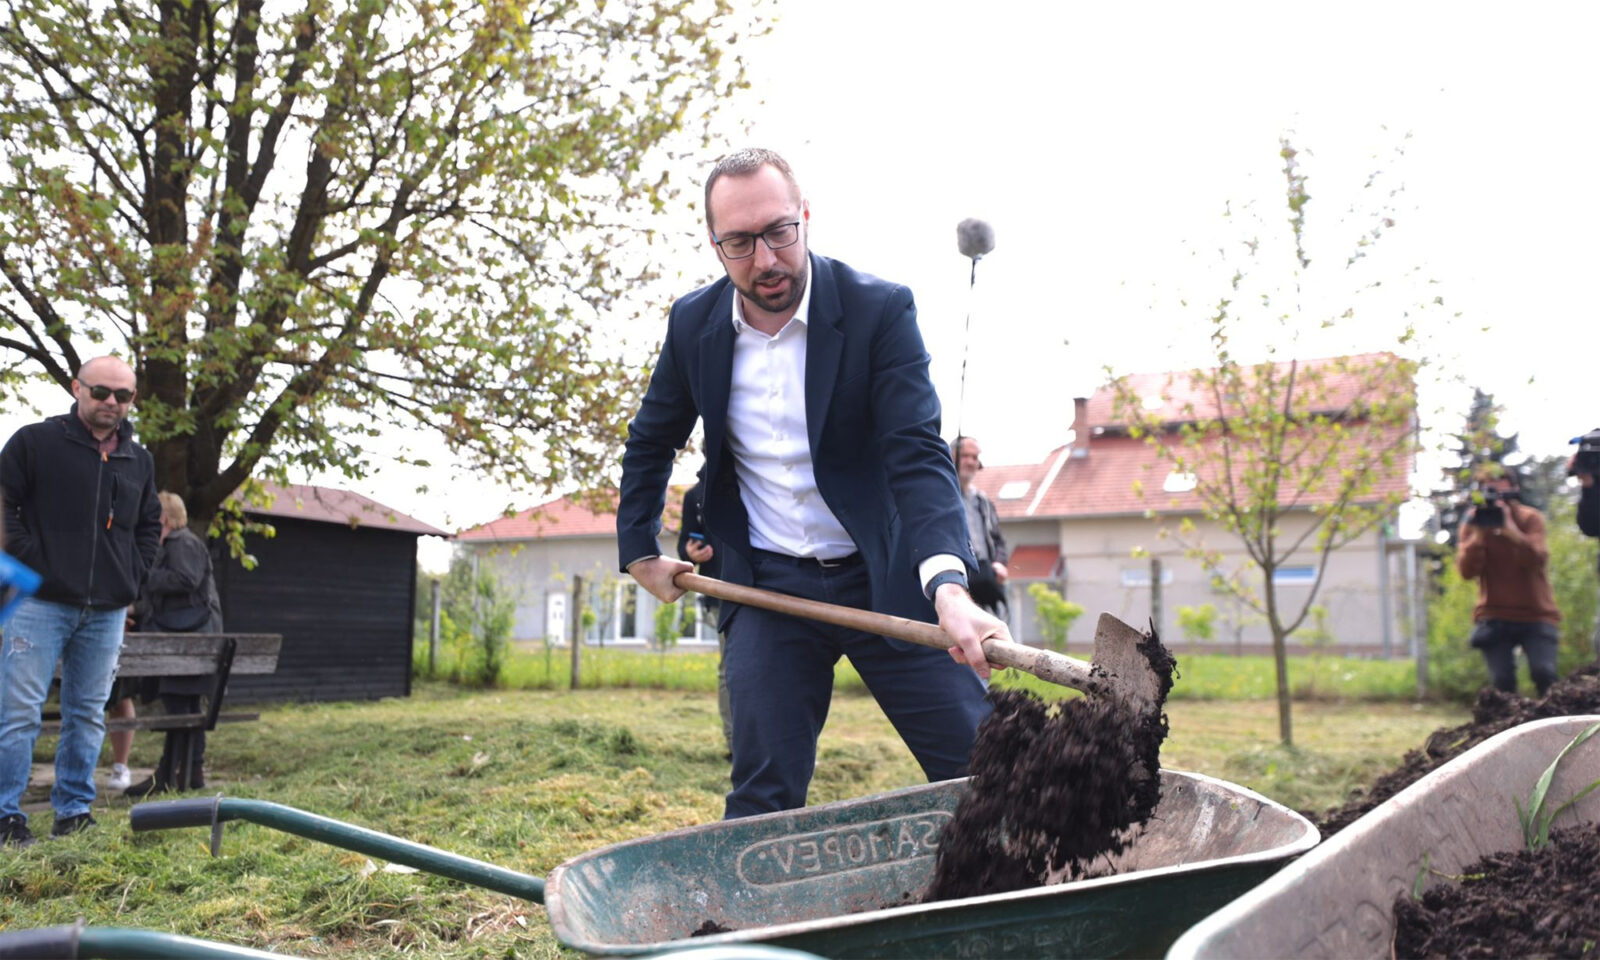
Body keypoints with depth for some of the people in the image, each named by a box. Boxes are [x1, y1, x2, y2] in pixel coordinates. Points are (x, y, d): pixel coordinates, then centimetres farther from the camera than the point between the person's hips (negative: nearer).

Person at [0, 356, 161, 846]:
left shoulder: (139, 461, 13)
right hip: (41, 603, -4)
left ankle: (74, 812, 18)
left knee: (88, 715, 9)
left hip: (107, 611, 4)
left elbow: (149, 526, 24)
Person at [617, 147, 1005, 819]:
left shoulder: (879, 310, -12)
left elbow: (918, 455, -22)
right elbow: (650, 444, 18)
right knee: (763, 796, -2)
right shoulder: (694, 323, 0)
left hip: (887, 580, -2)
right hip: (769, 588, 2)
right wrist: (639, 550, 15)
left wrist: (949, 586, -36)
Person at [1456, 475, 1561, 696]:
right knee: (1502, 680, -9)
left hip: (1536, 614, -1)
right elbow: (1467, 571, -9)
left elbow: (1537, 560, -20)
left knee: (1544, 673, -17)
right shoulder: (1473, 522, 2)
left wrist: (1511, 529, -32)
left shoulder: (1530, 518, -2)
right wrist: (1477, 535, -20)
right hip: (1494, 617, 1)